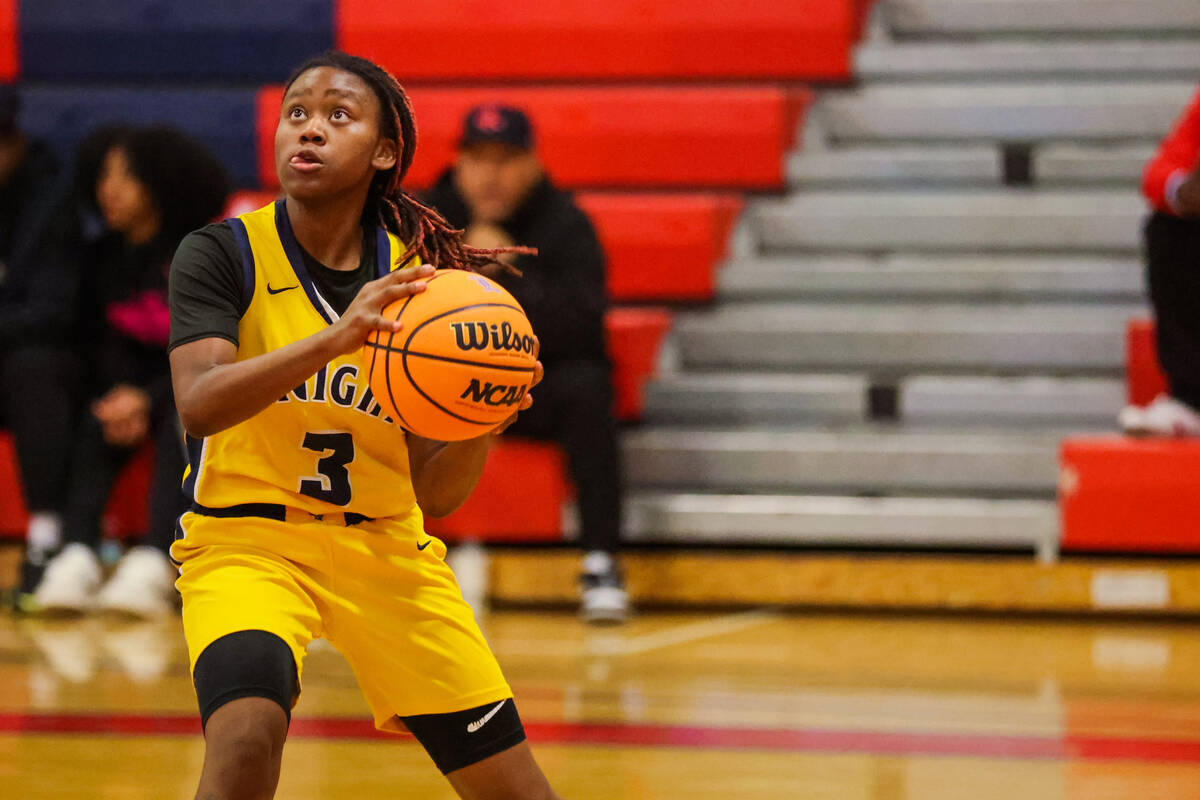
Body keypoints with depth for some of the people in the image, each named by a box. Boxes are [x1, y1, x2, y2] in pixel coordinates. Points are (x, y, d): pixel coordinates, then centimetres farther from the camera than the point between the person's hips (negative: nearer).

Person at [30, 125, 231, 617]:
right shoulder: (102, 259, 7)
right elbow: (99, 346, 3)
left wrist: (148, 401, -25)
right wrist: (119, 396, -19)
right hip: (129, 389, 3)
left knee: (182, 427, -35)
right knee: (95, 425, -29)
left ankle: (152, 566, -52)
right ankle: (76, 560, -47)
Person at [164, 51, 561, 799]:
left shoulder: (417, 278, 0)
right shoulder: (224, 254, -8)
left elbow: (435, 491, 1)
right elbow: (199, 404, -26)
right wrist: (335, 339, -38)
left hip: (384, 547, 4)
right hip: (247, 540, -4)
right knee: (247, 733, -33)